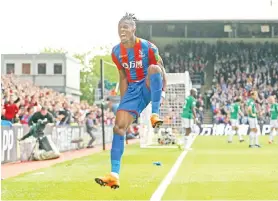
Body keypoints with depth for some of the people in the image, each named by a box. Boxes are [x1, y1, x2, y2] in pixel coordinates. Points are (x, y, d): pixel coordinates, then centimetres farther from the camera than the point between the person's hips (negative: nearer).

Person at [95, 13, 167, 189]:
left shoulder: (147, 47, -14)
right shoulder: (116, 52, -1)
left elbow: (162, 72, -8)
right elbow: (123, 78, 10)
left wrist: (163, 92, -20)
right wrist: (123, 101, 8)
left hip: (149, 87, -4)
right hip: (132, 89, 4)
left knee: (153, 68, -38)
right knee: (119, 126, -10)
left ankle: (155, 114, -30)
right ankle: (114, 175, -12)